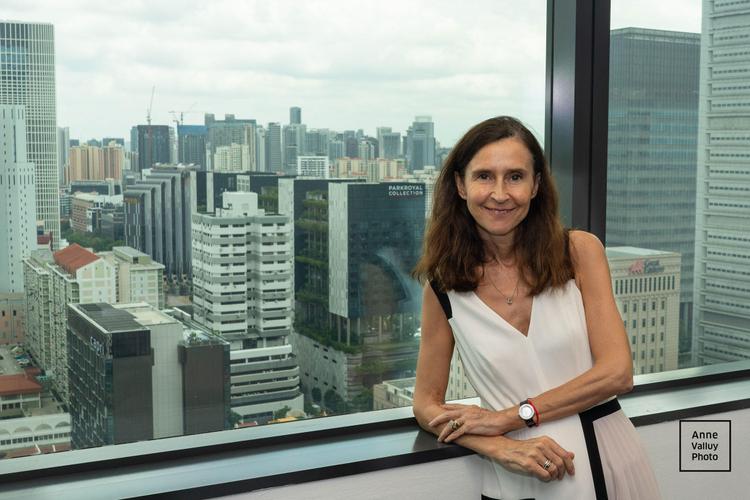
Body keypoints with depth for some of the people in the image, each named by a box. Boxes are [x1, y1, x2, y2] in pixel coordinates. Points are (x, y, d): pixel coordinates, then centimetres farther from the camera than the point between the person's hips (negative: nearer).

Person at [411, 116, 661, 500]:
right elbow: (427, 404, -1)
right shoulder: (444, 288, -5)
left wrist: (508, 416, -13)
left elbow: (616, 373, -10)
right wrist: (502, 449, -17)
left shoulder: (580, 250, -7)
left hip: (611, 465, 1)